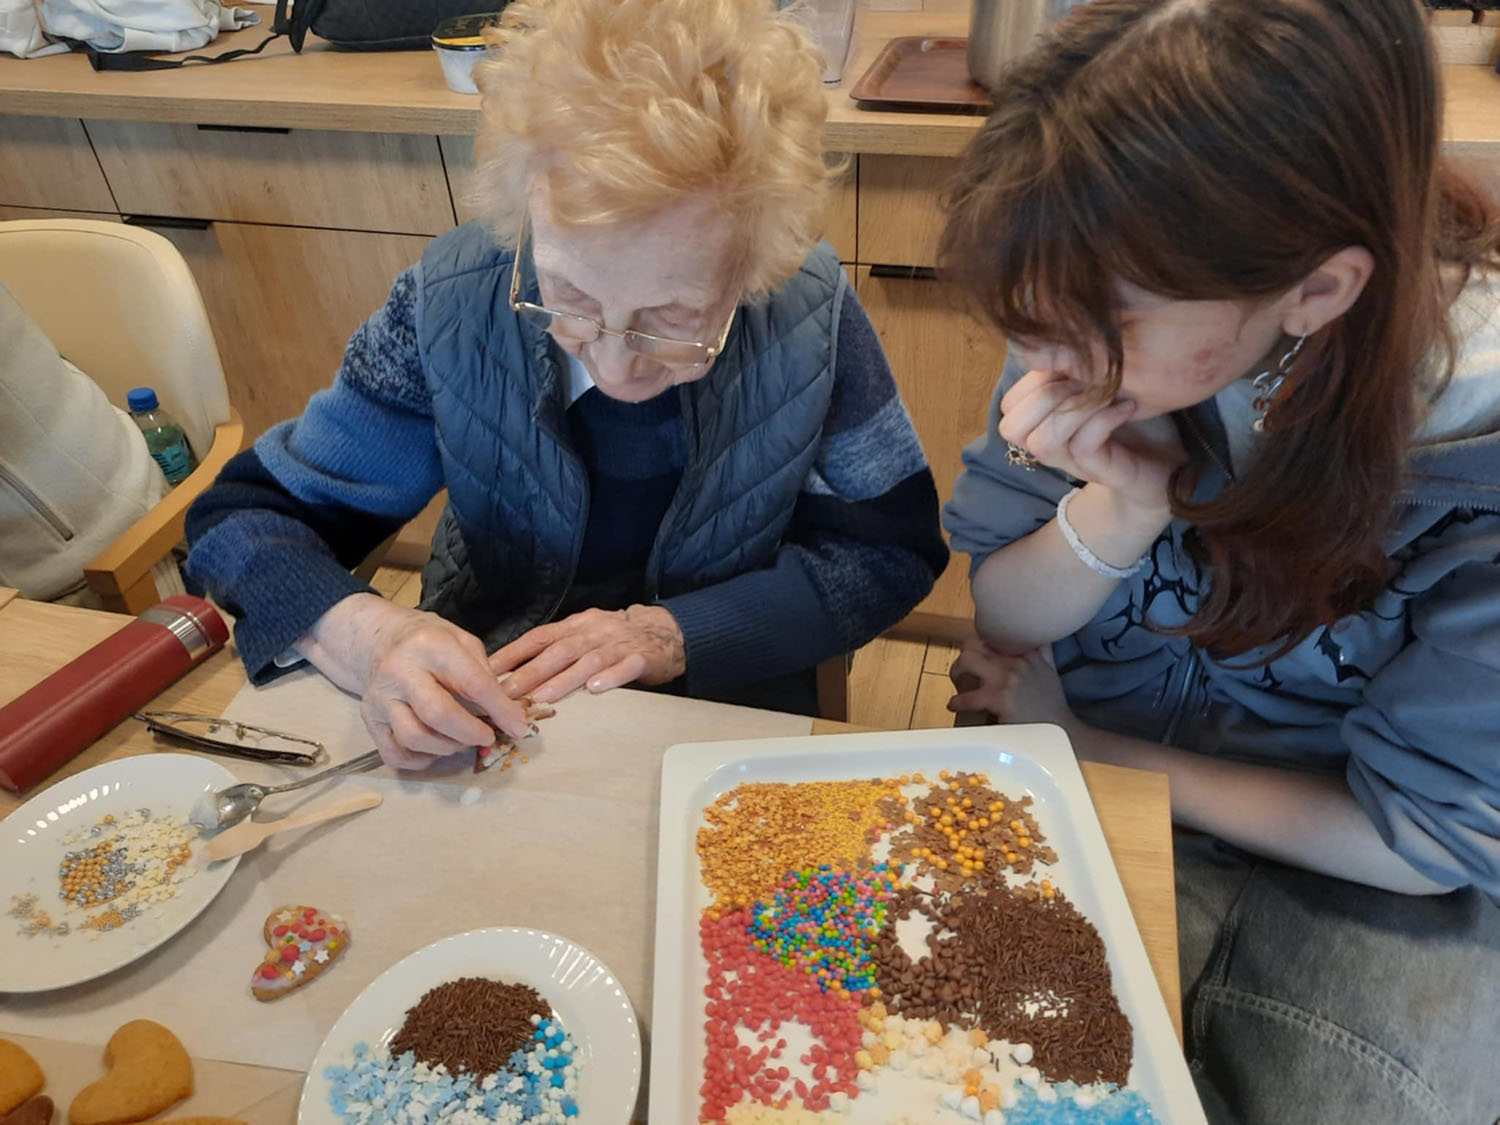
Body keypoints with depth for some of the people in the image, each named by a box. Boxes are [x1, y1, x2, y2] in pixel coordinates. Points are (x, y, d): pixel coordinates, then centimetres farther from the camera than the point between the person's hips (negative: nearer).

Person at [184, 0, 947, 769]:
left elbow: (892, 549, -7)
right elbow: (244, 517, -6)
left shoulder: (810, 312, -16)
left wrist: (677, 633, -18)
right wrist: (365, 635, -26)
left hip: (729, 715, 0)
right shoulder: (450, 305, -15)